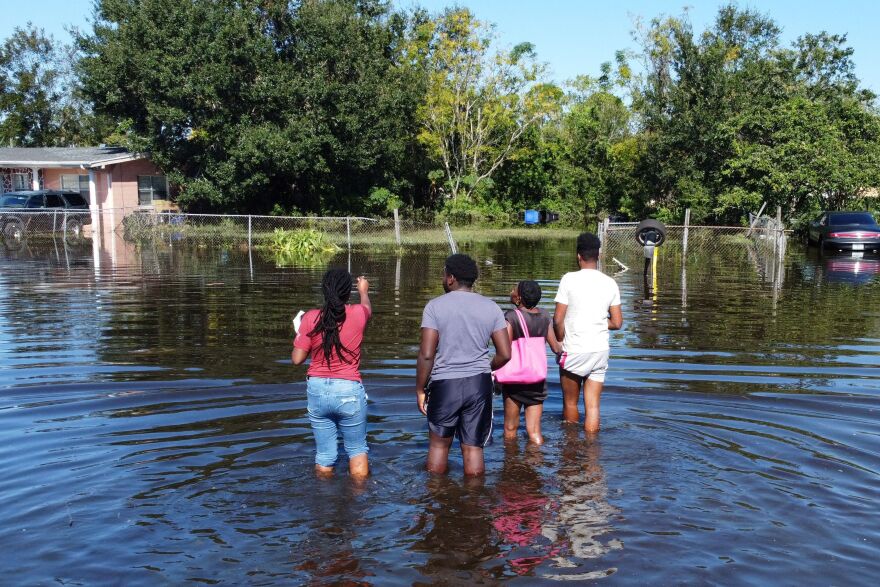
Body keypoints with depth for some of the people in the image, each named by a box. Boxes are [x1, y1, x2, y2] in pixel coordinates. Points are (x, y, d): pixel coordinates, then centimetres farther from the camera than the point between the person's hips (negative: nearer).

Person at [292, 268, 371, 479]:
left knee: (324, 454, 13)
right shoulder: (358, 314, -7)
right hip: (349, 391, -1)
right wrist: (364, 292, 41)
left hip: (317, 390, 2)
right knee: (357, 449, 16)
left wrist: (299, 334, 14)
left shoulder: (311, 318, -8)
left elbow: (297, 359, -5)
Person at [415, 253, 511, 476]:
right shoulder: (491, 307, 2)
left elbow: (426, 355, -11)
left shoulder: (435, 306, -6)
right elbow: (505, 354, 1)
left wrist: (420, 389, -1)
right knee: (473, 447, 9)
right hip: (480, 384, 2)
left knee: (438, 445, 15)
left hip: (445, 384, -2)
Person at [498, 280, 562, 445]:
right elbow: (555, 347, 8)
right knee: (535, 432, 7)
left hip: (515, 378, -4)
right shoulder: (544, 316, 1)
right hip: (538, 379, 4)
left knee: (510, 430, 11)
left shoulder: (511, 316, -13)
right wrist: (562, 351, 29)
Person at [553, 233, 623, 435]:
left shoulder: (570, 279, -9)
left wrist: (560, 343, 4)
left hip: (574, 351, -3)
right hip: (600, 351, 3)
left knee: (570, 403, 14)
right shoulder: (610, 283, 2)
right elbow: (617, 323, 4)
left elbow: (558, 320, -11)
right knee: (593, 406, 6)